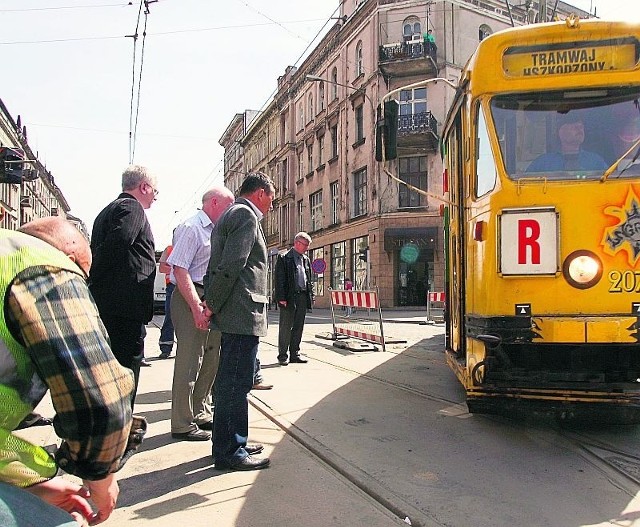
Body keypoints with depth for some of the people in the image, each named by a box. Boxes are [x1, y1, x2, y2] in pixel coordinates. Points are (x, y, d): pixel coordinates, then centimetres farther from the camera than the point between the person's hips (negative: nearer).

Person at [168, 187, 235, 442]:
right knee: (189, 362, -5)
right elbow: (179, 269, -20)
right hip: (191, 299, -10)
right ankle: (183, 425, 4)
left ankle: (201, 414, 29)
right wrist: (197, 307, -25)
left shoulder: (215, 231, 17)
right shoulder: (191, 228, -11)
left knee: (209, 361, 16)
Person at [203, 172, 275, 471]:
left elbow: (219, 264, 20)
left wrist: (210, 303, 14)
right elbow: (231, 266, -20)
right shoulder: (246, 216, -10)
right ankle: (229, 452, 4)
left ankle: (232, 443, 27)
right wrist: (212, 306, -14)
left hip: (232, 314, 11)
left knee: (230, 382, 16)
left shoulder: (230, 215, 22)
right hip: (242, 315, -11)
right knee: (235, 383, -4)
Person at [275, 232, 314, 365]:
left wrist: (311, 296, 11)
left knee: (298, 327, 10)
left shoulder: (306, 259, 16)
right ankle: (283, 355, 7)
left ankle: (294, 354, 18)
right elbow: (279, 279, -9)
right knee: (285, 328, 0)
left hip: (303, 297, 6)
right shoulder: (284, 258, -4)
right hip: (289, 298, -6)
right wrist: (281, 298, -15)